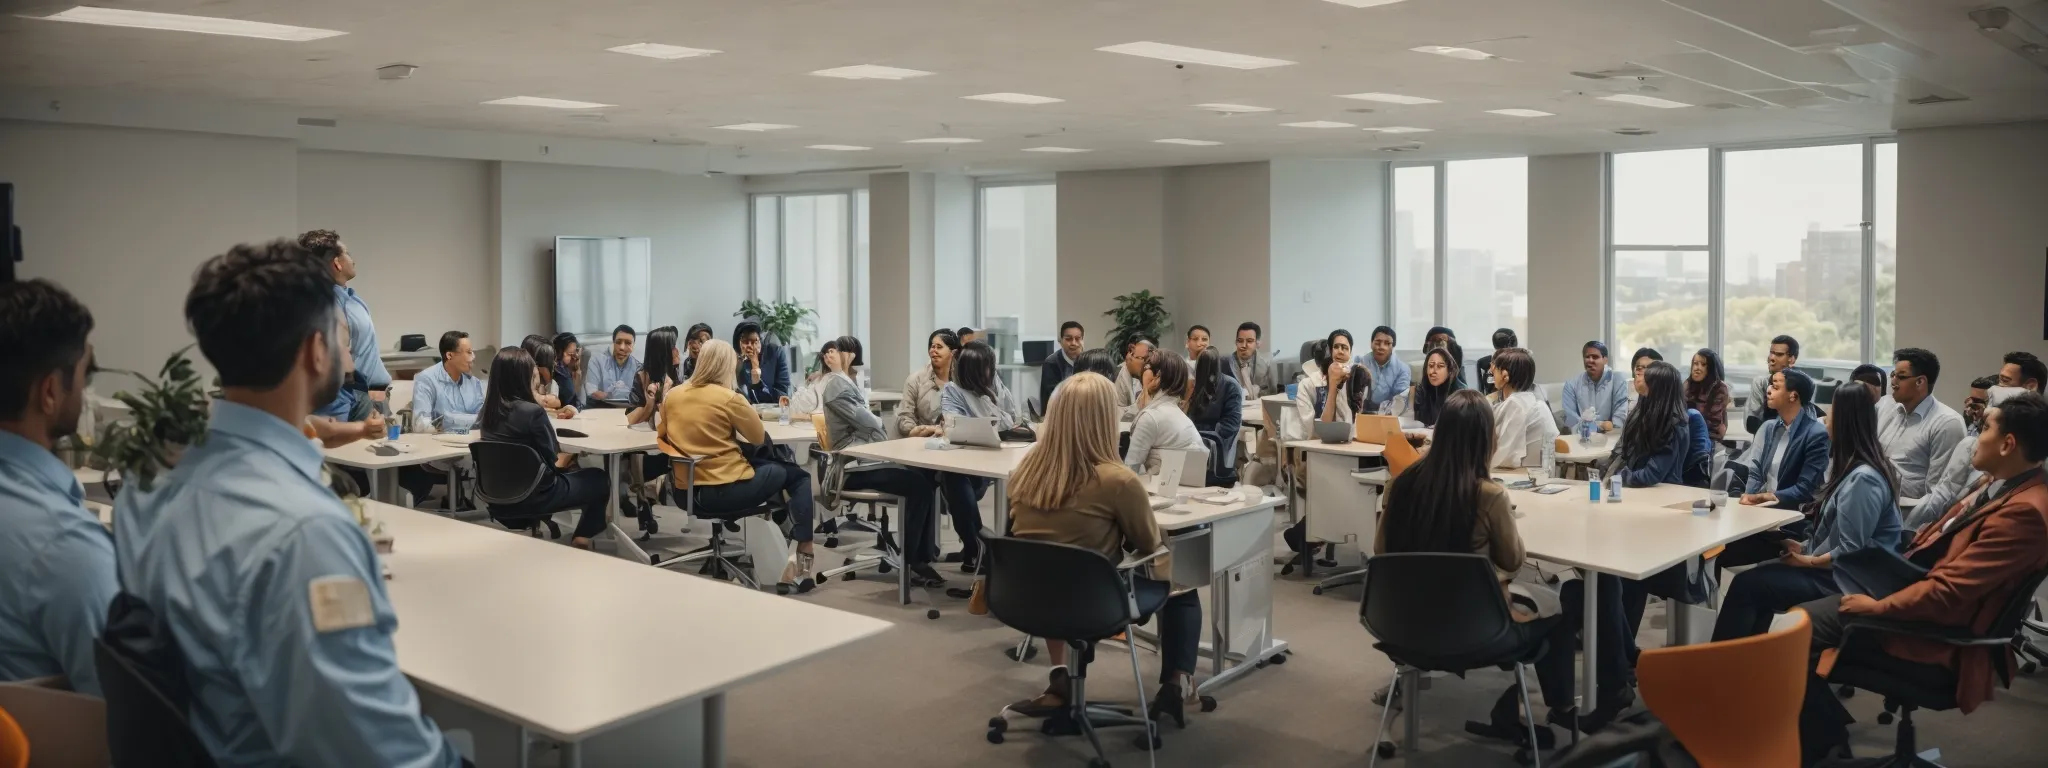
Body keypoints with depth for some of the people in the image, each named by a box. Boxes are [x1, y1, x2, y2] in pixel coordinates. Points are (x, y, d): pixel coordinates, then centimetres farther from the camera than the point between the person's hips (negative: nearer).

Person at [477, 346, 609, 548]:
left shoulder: (488, 412, 0)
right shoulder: (532, 411, -22)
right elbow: (551, 461, -13)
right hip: (533, 496, -7)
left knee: (572, 472, 31)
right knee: (600, 479, 16)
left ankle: (531, 523, 24)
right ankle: (582, 538, 21)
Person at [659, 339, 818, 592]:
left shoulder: (672, 395, 4)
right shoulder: (729, 398, -13)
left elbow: (662, 431, 21)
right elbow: (759, 437, 0)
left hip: (686, 490, 7)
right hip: (724, 490, -7)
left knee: (770, 465, 27)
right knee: (800, 476, 13)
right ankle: (804, 556, 8)